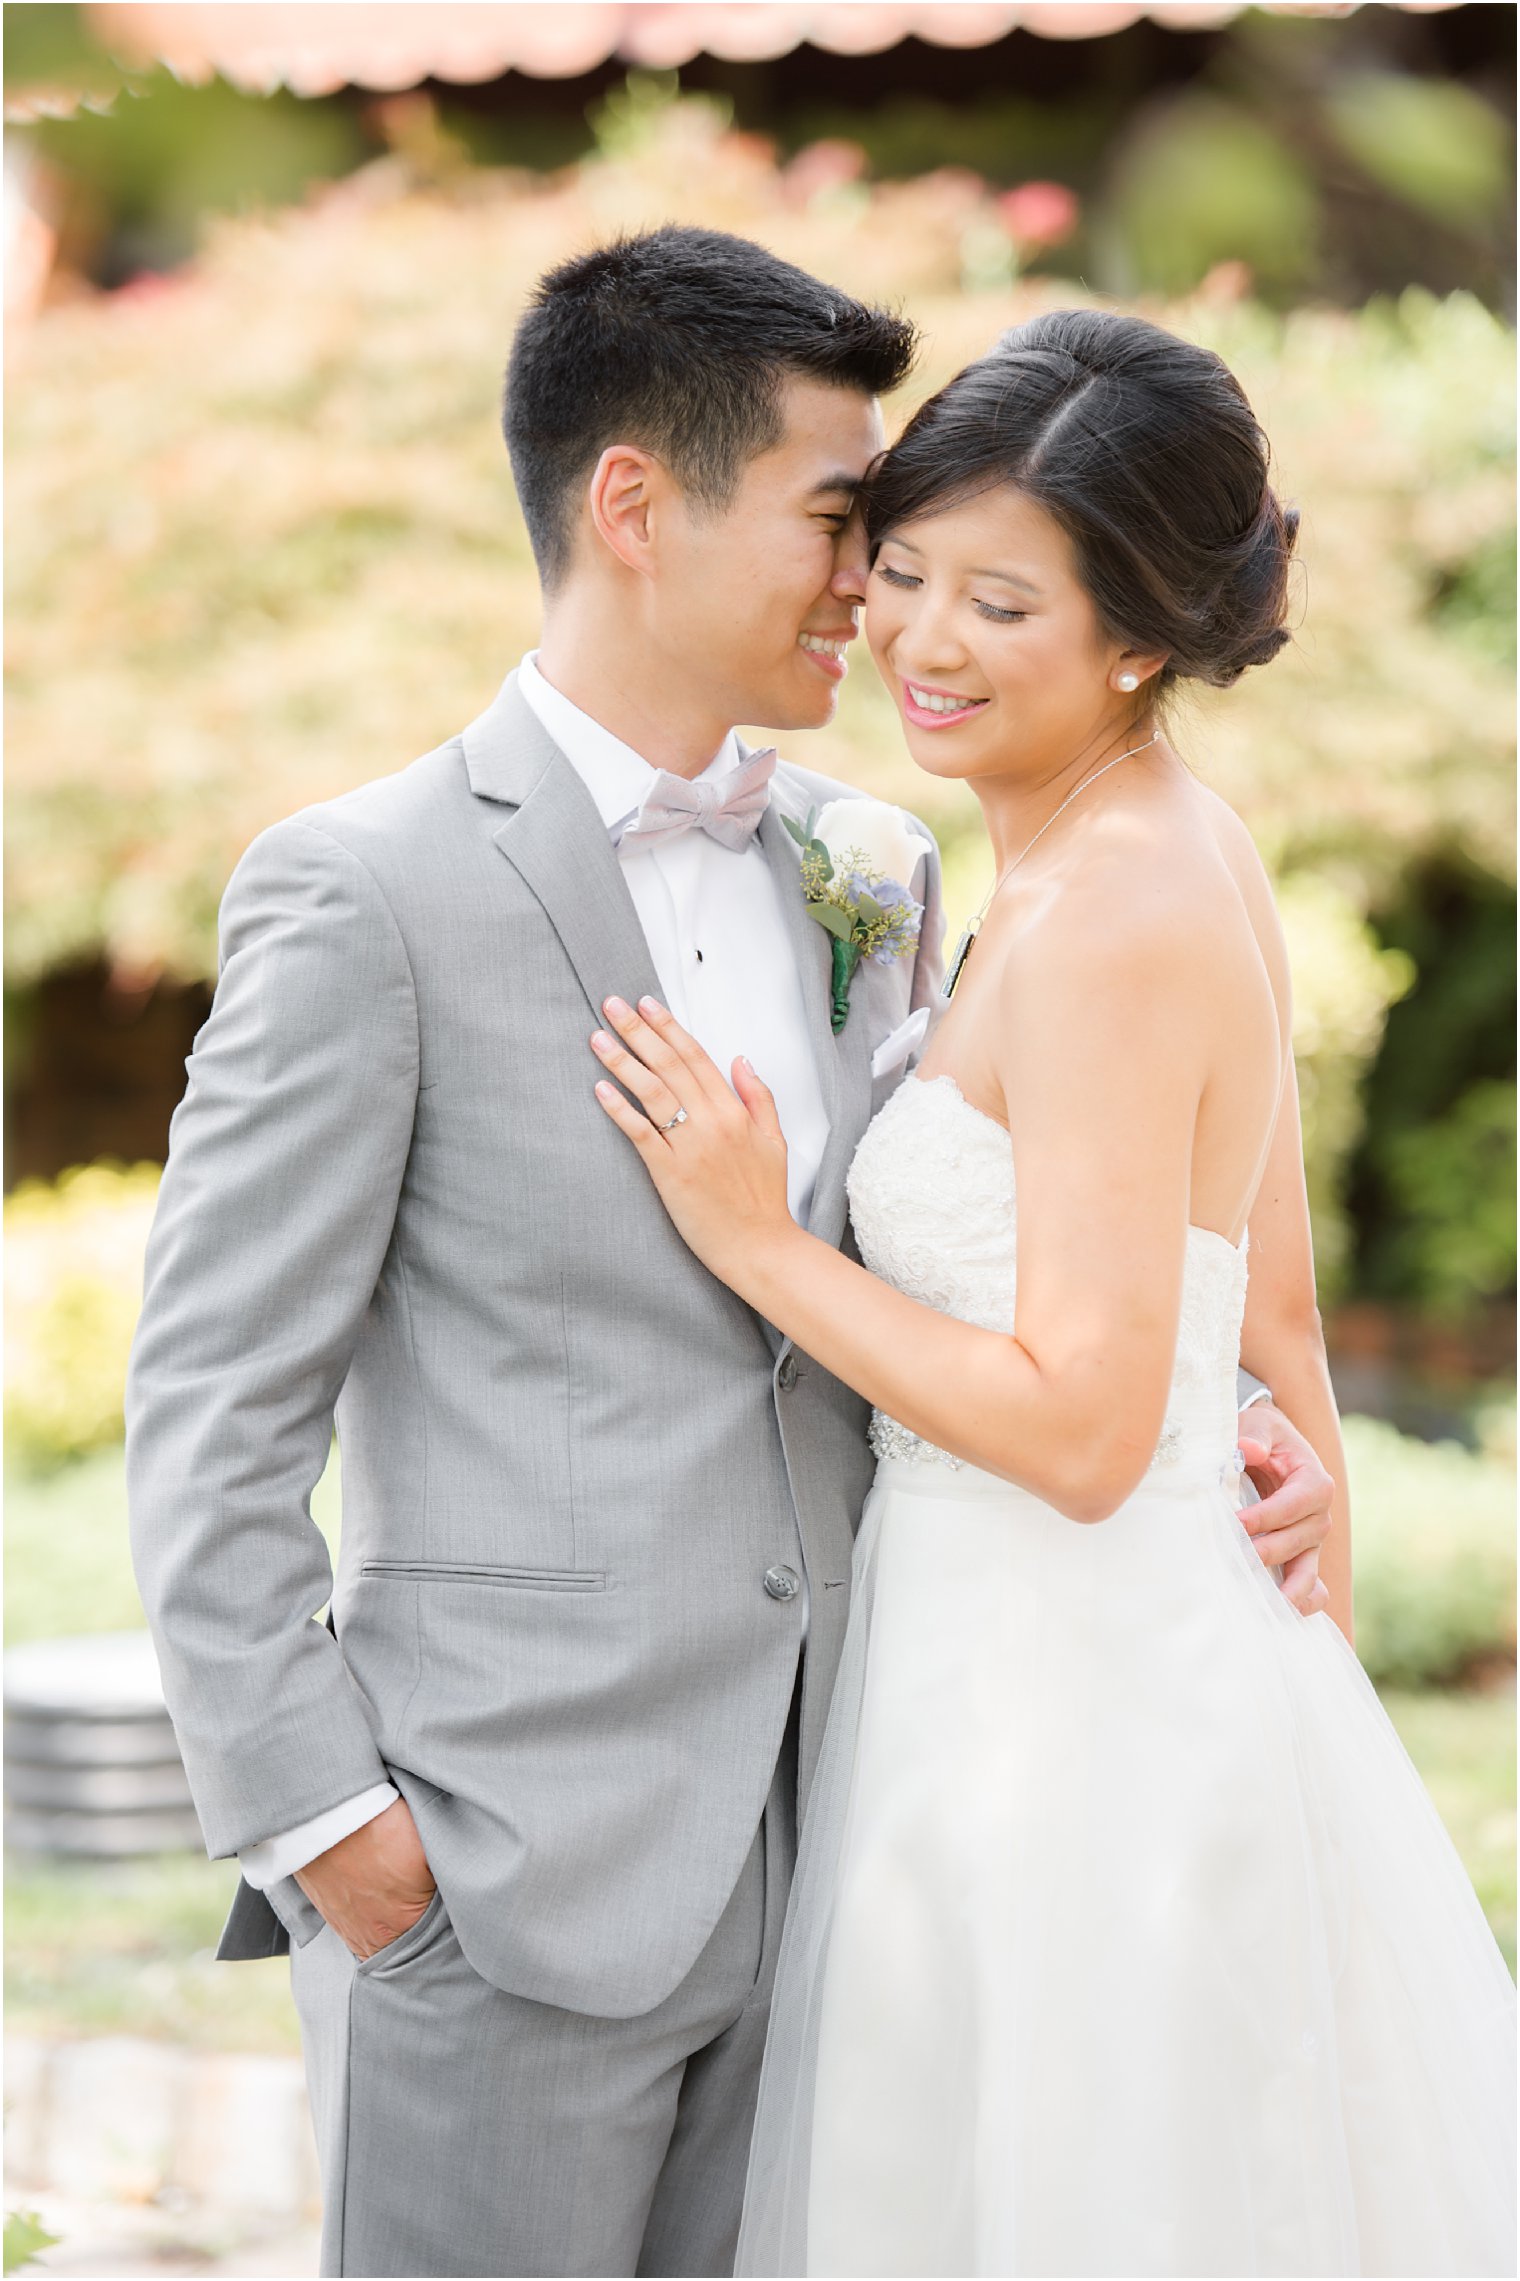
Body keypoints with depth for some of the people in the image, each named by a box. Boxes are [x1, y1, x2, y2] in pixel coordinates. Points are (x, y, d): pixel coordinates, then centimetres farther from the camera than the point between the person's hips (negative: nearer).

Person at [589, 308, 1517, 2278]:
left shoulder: (1114, 926, -21)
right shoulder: (1186, 854, 7)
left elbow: (1084, 1428, -22)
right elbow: (1278, 1319, 13)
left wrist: (756, 1242, -16)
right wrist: (1316, 1694, 18)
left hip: (1067, 1722, -9)